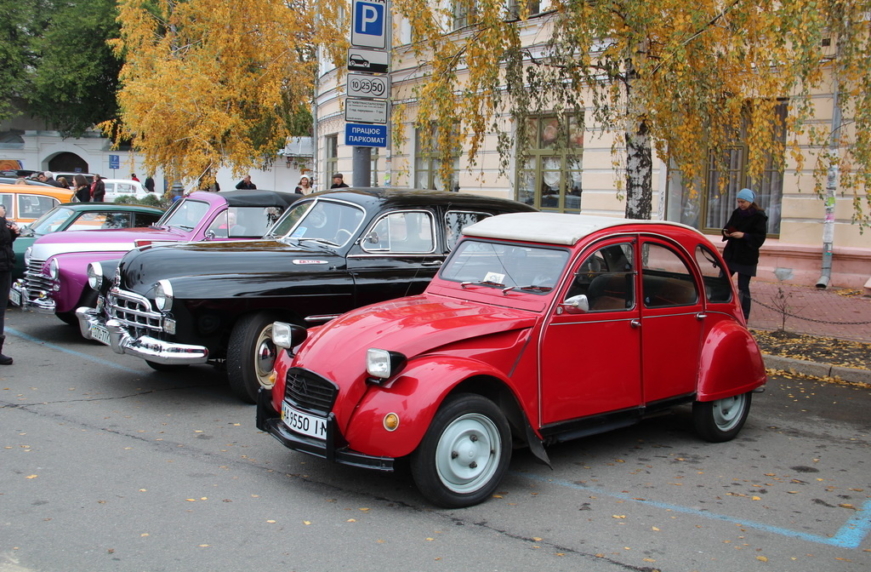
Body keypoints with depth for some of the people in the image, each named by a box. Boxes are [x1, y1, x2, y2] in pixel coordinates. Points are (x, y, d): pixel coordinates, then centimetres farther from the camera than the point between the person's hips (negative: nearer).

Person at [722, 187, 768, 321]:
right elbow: (728, 226, 16)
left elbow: (760, 238, -12)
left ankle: (744, 316, 8)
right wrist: (726, 232, -7)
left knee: (743, 287, -1)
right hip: (730, 254, 5)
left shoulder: (759, 216, -9)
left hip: (747, 258, -5)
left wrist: (743, 235, -25)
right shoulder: (736, 213, 7)